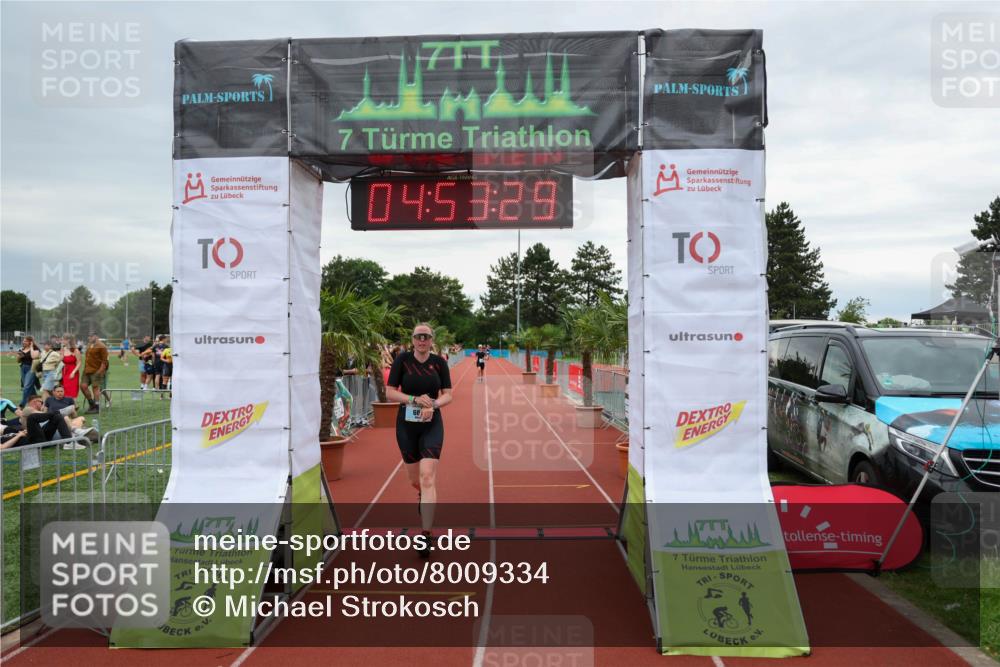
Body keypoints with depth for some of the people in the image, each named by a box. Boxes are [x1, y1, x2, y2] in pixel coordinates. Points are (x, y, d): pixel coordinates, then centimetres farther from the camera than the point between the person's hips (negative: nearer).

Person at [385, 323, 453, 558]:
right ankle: (422, 496, 53)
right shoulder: (402, 360, -4)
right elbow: (390, 392, -4)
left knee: (427, 477, -14)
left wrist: (433, 405, -19)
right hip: (406, 425, 1)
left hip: (432, 425, -1)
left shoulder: (439, 362, -1)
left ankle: (426, 535, -12)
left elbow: (448, 395, 1)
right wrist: (415, 399, -19)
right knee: (415, 479, 15)